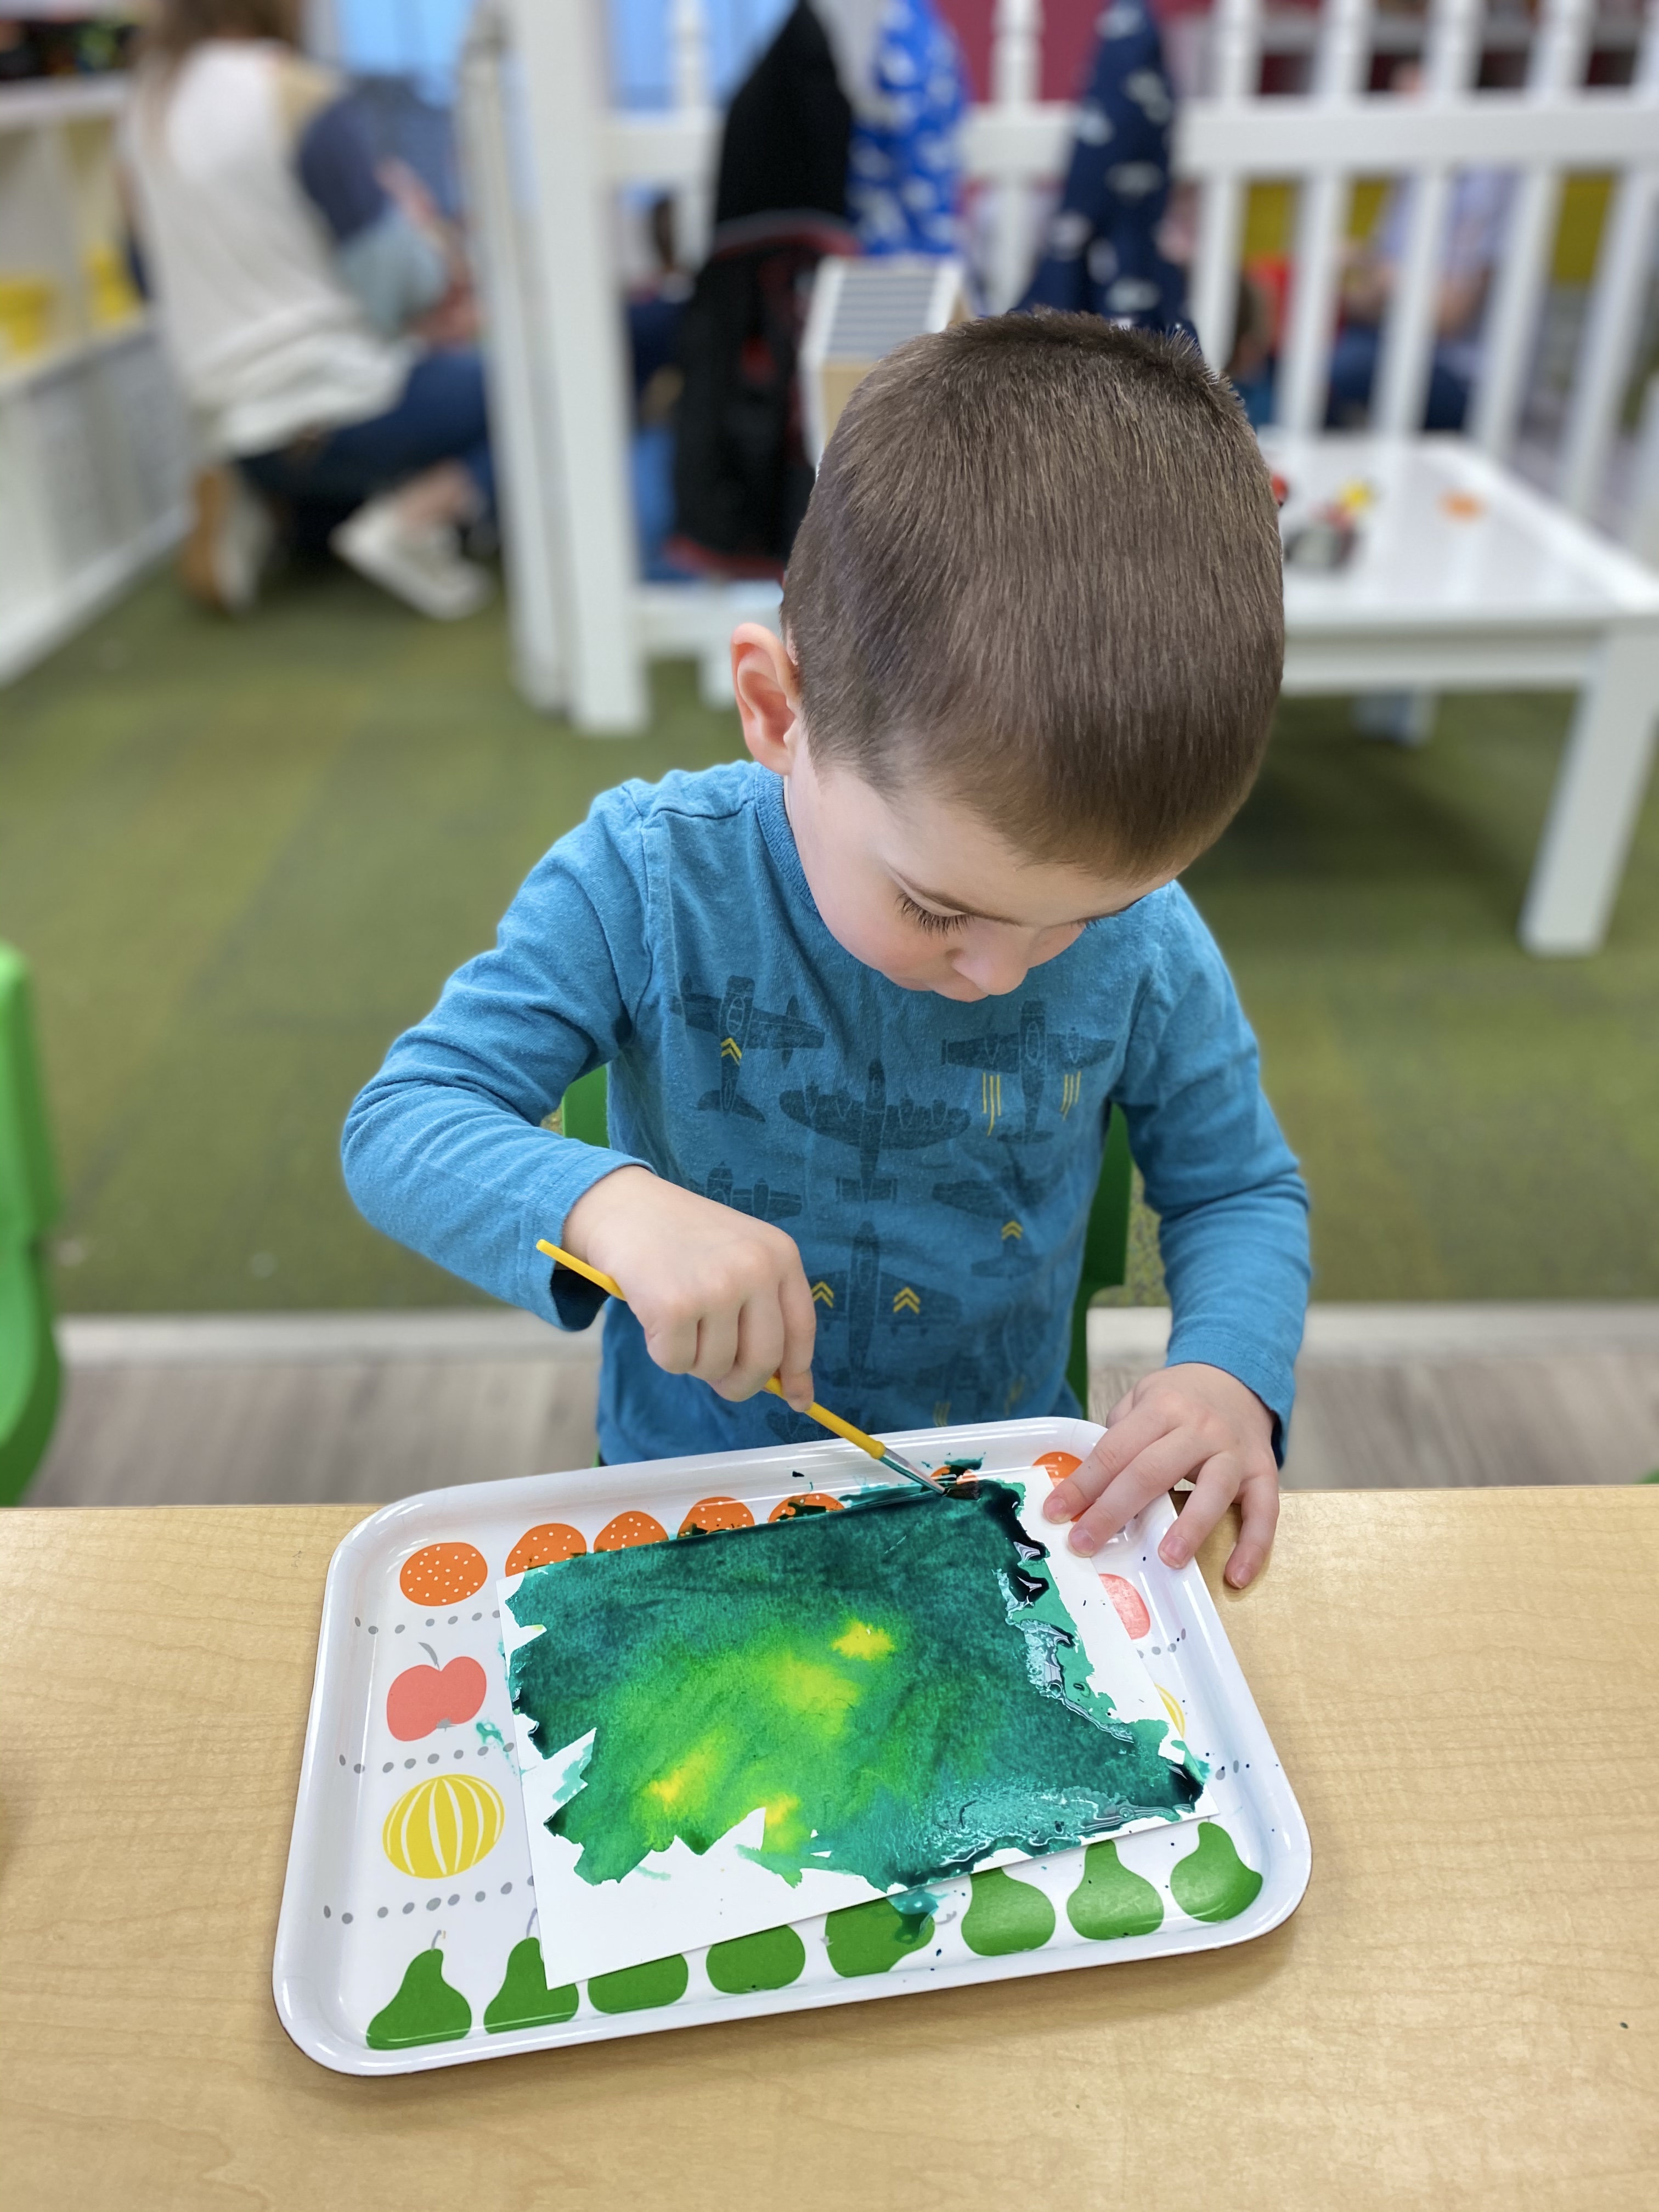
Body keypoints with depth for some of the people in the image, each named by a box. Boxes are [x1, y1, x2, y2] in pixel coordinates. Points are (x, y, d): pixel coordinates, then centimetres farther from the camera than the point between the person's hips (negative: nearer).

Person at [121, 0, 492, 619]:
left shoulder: (146, 104, 9)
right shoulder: (298, 94, -14)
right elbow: (396, 284, -14)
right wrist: (418, 225, 8)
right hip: (341, 400, -8)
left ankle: (243, 496, 8)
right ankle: (415, 518, -15)